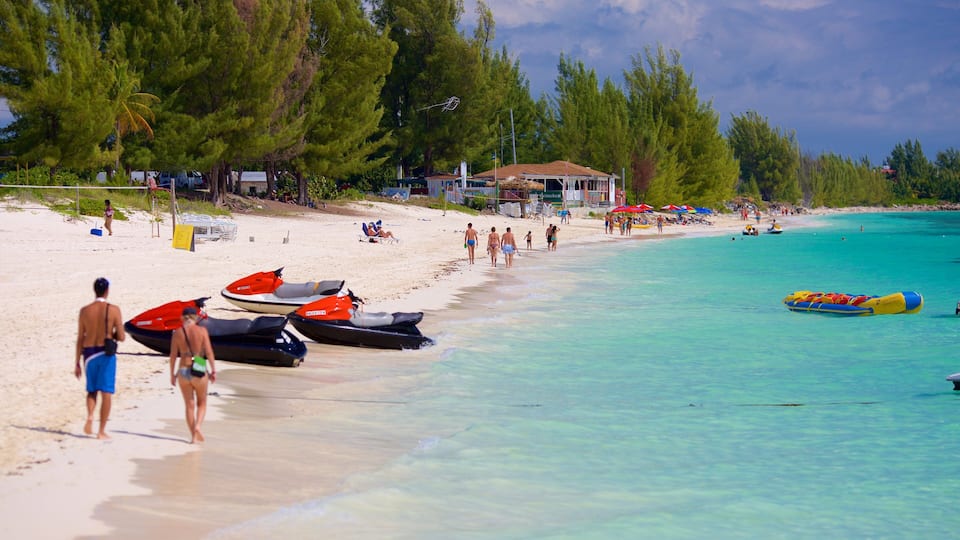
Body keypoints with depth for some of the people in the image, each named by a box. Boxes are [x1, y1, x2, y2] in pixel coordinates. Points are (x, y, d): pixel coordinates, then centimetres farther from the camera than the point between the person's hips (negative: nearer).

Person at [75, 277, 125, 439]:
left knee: (92, 390, 20)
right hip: (106, 354, -3)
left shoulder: (85, 310, 1)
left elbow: (80, 338, 4)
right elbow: (121, 337, -9)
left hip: (89, 353, 3)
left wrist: (77, 363, 10)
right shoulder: (114, 310, -7)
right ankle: (102, 431, 3)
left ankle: (89, 416, -6)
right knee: (106, 393, 4)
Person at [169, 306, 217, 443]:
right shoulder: (201, 330, -5)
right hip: (199, 371, -2)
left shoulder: (177, 332, 0)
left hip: (183, 371, 2)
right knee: (201, 403, 15)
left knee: (189, 405, 11)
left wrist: (172, 374, 9)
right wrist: (213, 371, -2)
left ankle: (193, 436, 9)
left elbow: (173, 355, 1)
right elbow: (209, 352, -8)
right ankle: (198, 426, -10)